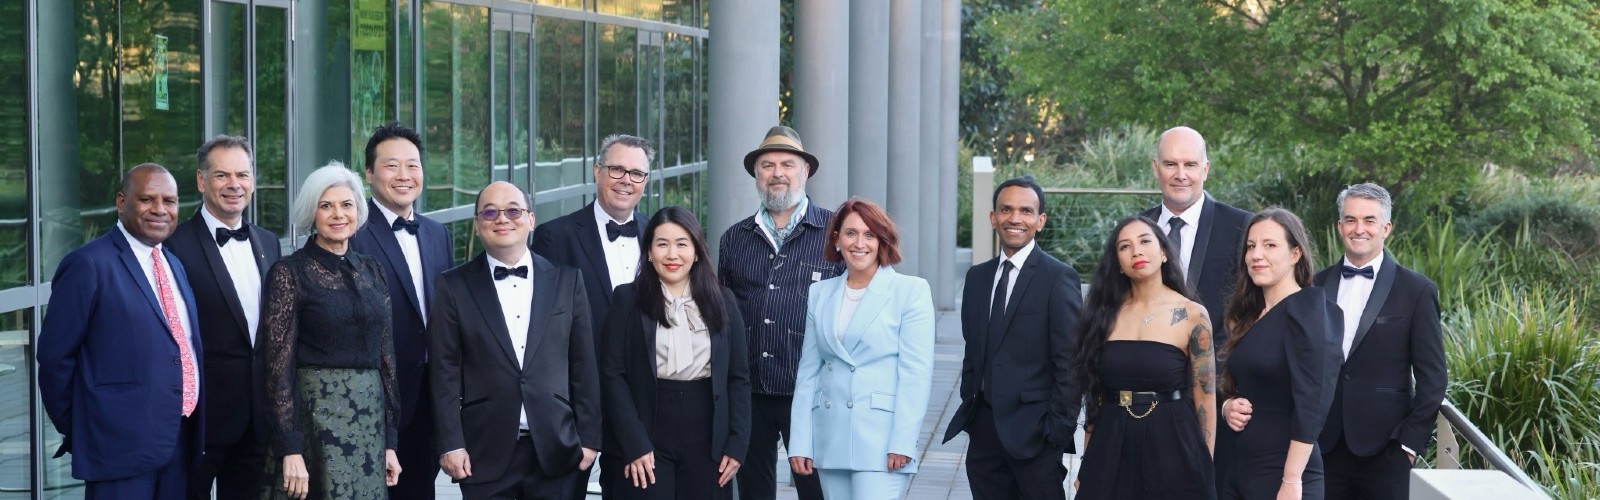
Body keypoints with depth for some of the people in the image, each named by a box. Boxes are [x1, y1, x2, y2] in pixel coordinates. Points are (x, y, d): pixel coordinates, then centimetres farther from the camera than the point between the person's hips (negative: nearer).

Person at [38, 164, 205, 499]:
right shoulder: (89, 265, -10)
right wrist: (76, 431, -1)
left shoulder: (174, 264, 15)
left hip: (183, 440, 7)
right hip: (123, 444, -7)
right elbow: (55, 357, -9)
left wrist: (197, 428, 15)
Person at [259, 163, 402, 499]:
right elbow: (279, 364, -9)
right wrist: (290, 448, -15)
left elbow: (385, 355, 11)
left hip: (370, 417, 5)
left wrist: (390, 440, 7)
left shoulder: (372, 270, 10)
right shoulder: (289, 273, -5)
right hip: (314, 417, -5)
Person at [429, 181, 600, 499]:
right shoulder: (455, 286, 4)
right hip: (485, 453, -1)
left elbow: (583, 365, 7)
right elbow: (445, 371, 0)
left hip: (556, 451, 2)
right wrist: (450, 444, -6)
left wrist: (588, 437, 4)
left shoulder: (567, 281, 8)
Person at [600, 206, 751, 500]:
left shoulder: (721, 301, 8)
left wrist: (737, 444, -2)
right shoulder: (627, 300, 1)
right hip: (648, 440, -2)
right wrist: (633, 444, -12)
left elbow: (738, 377, 7)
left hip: (707, 440, 2)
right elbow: (613, 375, -4)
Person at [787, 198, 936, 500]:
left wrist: (903, 442, -12)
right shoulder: (819, 294, 12)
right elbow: (808, 370, 11)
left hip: (881, 440, -4)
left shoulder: (911, 291, -1)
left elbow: (916, 372, -6)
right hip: (830, 439, 5)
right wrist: (800, 441, 5)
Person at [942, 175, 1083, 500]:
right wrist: (969, 408, 9)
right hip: (984, 429, 6)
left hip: (1035, 431, -6)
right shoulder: (977, 277, 13)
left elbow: (1069, 361, -10)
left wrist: (1060, 428, -13)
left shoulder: (1059, 278, -7)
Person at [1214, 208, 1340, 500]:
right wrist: (1227, 404, -1)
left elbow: (1311, 403, -17)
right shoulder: (1249, 316, 11)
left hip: (1280, 475, -7)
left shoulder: (1305, 310, -11)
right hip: (1233, 470, 7)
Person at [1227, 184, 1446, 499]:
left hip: (1384, 450, -2)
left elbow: (1432, 378, 0)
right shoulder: (1316, 287, 9)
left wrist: (1410, 443, -5)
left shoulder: (1416, 290, 1)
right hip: (1323, 447, 2)